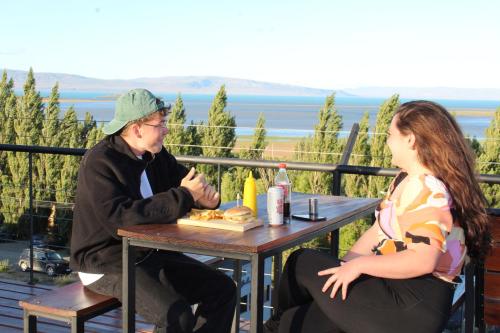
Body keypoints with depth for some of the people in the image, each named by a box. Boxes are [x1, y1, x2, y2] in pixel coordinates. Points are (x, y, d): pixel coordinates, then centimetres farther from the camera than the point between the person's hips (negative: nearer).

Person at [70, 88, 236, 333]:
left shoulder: (156, 155, 6)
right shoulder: (99, 162, -19)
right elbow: (119, 219, -32)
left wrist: (204, 195, -8)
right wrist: (183, 196, -28)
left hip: (150, 254, 8)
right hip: (106, 265, -8)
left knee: (223, 289, 2)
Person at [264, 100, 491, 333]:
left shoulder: (430, 191, -20)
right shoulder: (405, 180, 14)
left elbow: (422, 260, -30)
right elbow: (378, 232, 15)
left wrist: (359, 265, -22)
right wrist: (341, 268, 5)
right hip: (392, 290, 9)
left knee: (301, 263, 1)